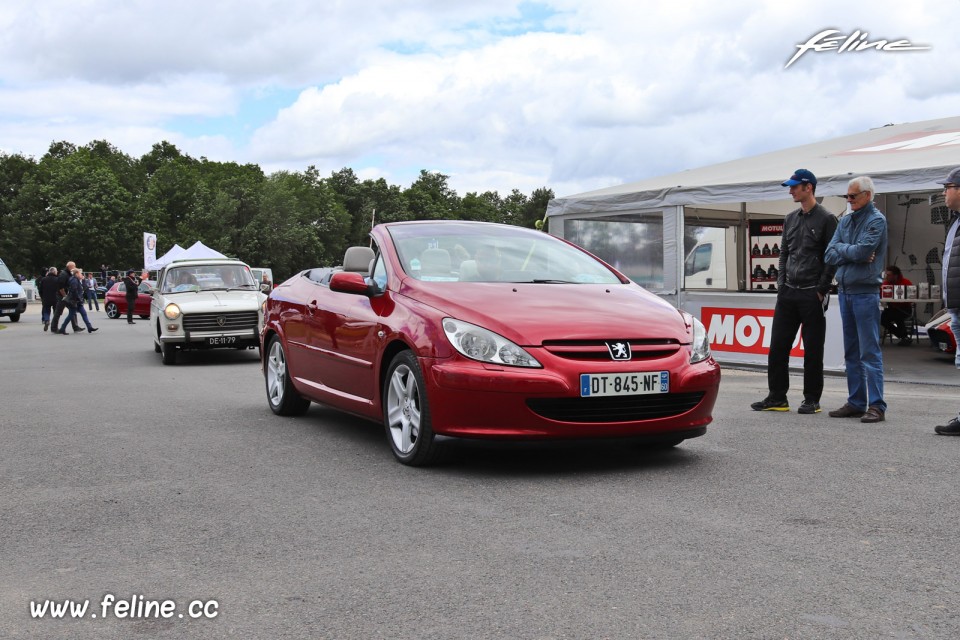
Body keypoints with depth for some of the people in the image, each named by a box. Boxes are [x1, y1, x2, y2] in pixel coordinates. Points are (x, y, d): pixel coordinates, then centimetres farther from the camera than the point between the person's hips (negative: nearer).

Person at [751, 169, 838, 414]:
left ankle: (812, 400, 10)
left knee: (812, 350, 1)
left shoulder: (826, 219, -5)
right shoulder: (790, 219, 15)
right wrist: (781, 283, 9)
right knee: (777, 347, 5)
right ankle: (777, 398, 12)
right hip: (787, 293, 6)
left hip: (812, 295, -6)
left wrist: (821, 290, -11)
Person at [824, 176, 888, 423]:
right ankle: (856, 403, 18)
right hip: (845, 291, 7)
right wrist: (852, 252, -9)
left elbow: (862, 251, -19)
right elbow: (830, 255, 6)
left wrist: (842, 249, -2)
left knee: (870, 352, -7)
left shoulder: (876, 220, -6)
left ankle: (876, 406, -4)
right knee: (851, 353, 11)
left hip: (865, 293, -7)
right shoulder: (845, 221, 14)